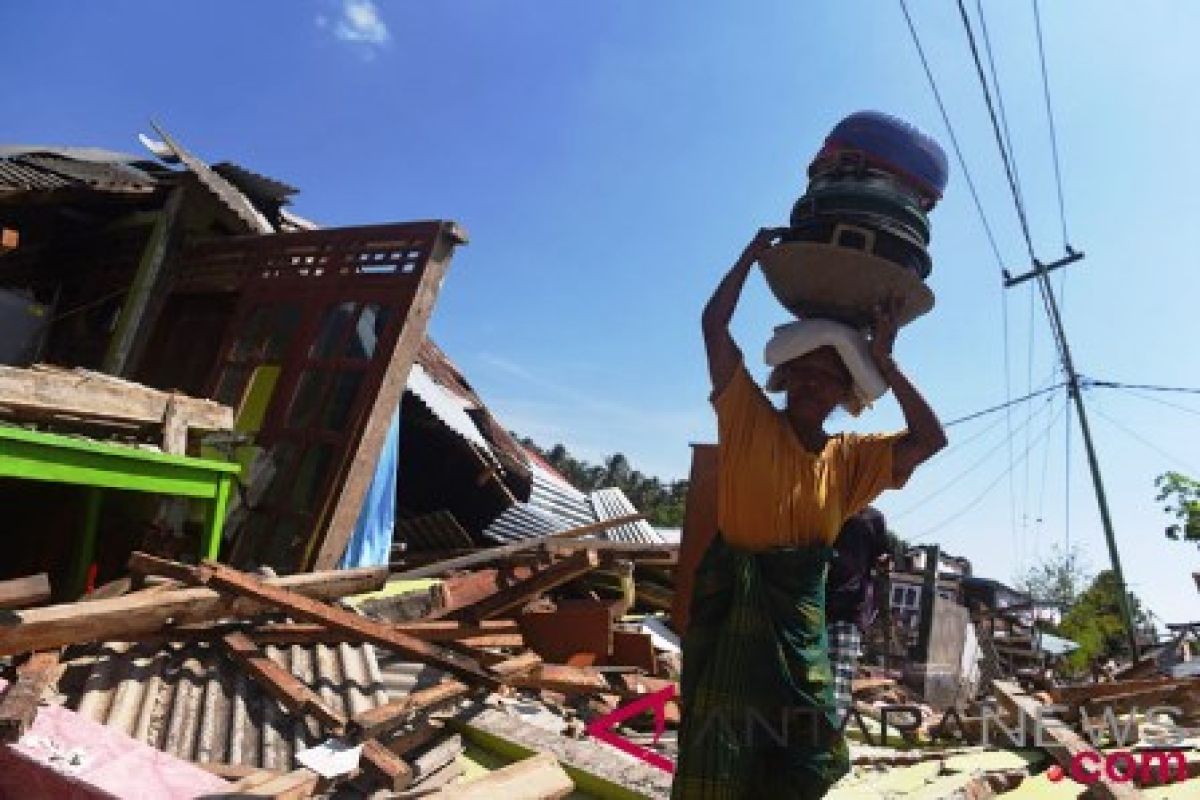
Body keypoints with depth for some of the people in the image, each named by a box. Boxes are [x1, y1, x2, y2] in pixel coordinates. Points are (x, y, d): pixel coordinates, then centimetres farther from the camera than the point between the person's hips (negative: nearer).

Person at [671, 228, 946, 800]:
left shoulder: (849, 458, 9)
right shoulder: (749, 420, 0)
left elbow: (929, 438, 2)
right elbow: (715, 323, -5)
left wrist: (882, 361, -2)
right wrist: (754, 252, -3)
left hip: (801, 609, 4)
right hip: (733, 603, -3)